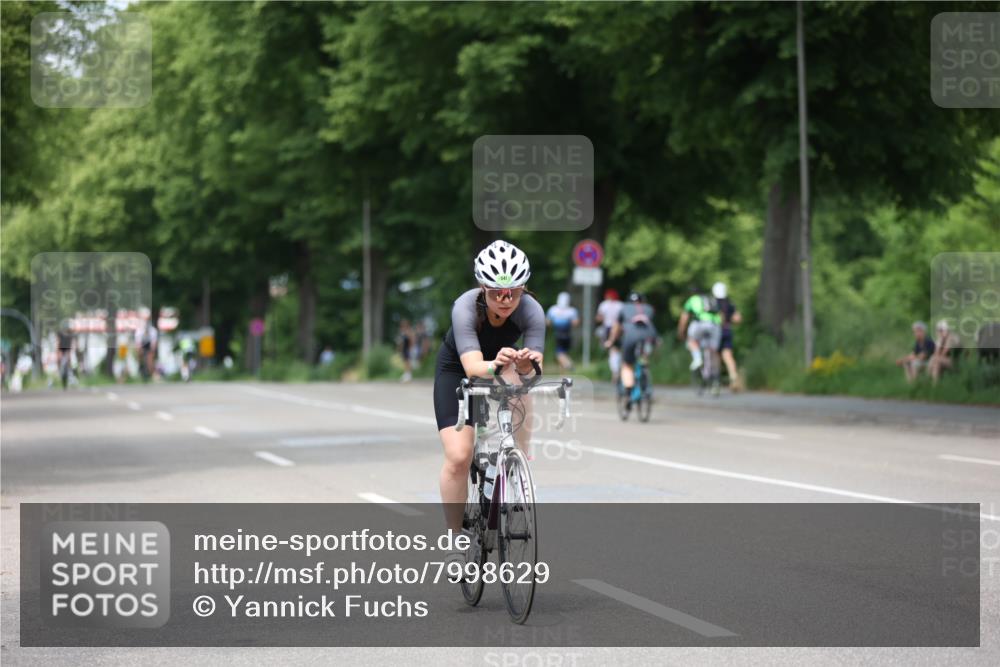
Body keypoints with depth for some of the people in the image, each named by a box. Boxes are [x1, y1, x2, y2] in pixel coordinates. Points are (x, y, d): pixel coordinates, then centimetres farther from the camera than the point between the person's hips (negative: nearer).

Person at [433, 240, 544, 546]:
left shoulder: (531, 311, -31)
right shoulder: (466, 307, -36)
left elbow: (534, 361, -39)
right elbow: (473, 366, -47)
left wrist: (527, 363, -63)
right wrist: (495, 365, -69)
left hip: (502, 362, 3)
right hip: (456, 369, -3)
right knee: (458, 457, -17)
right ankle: (455, 537, 0)